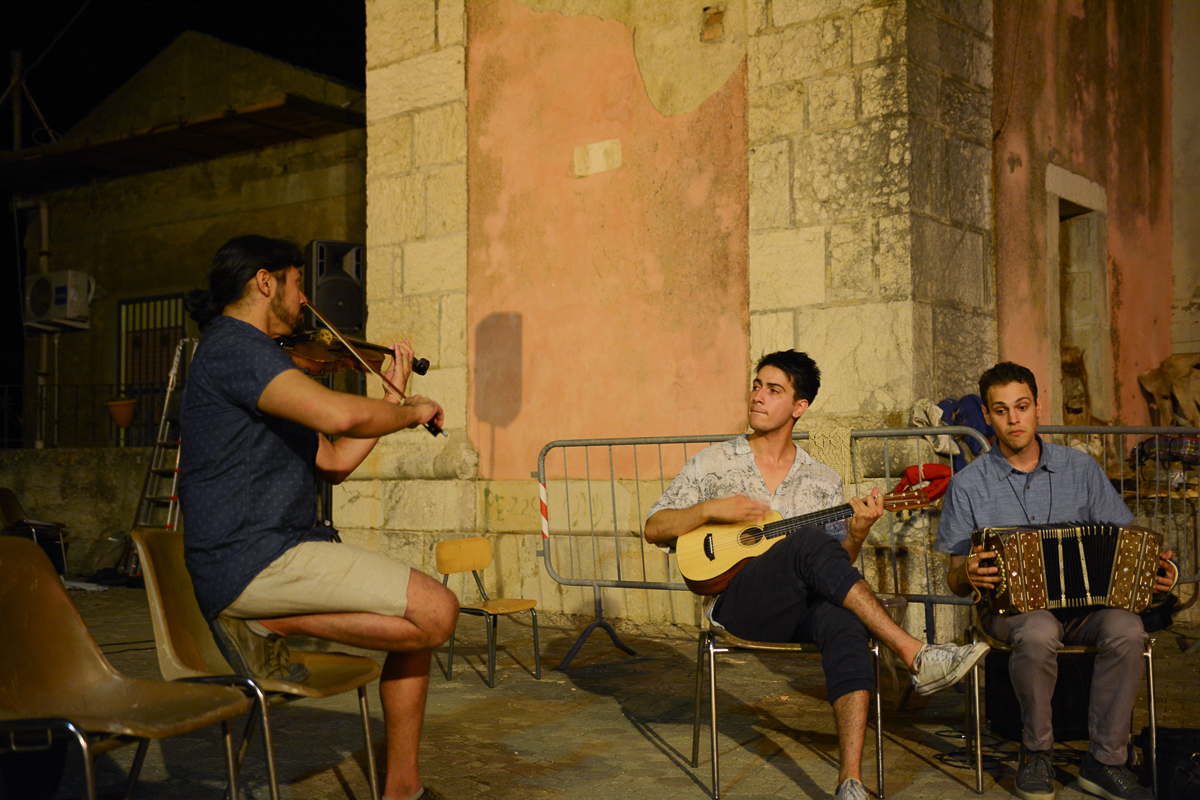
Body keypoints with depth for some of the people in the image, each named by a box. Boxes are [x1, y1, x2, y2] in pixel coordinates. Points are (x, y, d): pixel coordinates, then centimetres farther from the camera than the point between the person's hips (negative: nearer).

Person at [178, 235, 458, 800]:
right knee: (435, 612, -18)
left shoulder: (255, 355, 22)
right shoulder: (235, 346, -11)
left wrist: (396, 394, 24)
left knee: (421, 610, 10)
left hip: (282, 551, 11)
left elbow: (334, 462, 22)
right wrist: (412, 411, -9)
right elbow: (338, 414, -28)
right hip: (253, 561, -11)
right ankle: (269, 623, -7)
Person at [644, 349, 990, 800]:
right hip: (737, 604, -2)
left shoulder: (822, 481, 15)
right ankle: (916, 657, -32)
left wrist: (857, 533, -9)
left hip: (802, 607, 3)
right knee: (810, 545, -32)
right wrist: (710, 510, -10)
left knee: (844, 623, -35)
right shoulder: (713, 464, 10)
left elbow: (838, 563, 12)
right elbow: (654, 529, 6)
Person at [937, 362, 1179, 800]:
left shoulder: (1080, 468, 8)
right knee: (1038, 632, -36)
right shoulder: (969, 485, 2)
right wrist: (968, 574, -21)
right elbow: (955, 579, 3)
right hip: (1009, 602, -2)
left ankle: (1104, 760, -15)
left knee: (1126, 628, -29)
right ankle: (1035, 753, -12)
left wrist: (1154, 569, -10)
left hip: (1083, 600, 2)